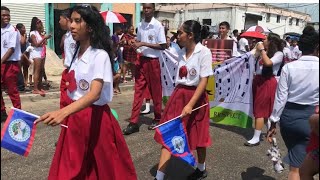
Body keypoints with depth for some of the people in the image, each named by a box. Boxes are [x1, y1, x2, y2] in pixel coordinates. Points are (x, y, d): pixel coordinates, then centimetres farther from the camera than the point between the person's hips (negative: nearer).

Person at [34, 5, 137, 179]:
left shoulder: (100, 55, -17)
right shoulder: (77, 52, 7)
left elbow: (95, 94, -30)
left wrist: (63, 112, -43)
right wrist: (64, 113, 5)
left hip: (94, 118, -7)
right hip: (74, 116, 7)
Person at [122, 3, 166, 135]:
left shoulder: (158, 26, -9)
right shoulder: (140, 25, 8)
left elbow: (162, 46, -12)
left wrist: (144, 44, -17)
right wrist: (135, 45, -5)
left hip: (153, 61, -5)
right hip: (141, 60, 5)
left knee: (155, 91, 7)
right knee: (138, 91, 3)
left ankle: (158, 119, 24)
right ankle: (134, 122, 5)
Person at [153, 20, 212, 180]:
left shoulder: (204, 52, -13)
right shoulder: (182, 52, 6)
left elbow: (204, 81, -16)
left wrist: (190, 104, -22)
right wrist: (177, 96, 14)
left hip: (195, 96, -5)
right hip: (179, 95, 6)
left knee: (197, 136, 12)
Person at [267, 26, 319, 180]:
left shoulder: (289, 67, -8)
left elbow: (281, 96, -7)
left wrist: (273, 122, 1)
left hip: (289, 115, 2)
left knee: (295, 157, 24)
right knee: (296, 166, 10)